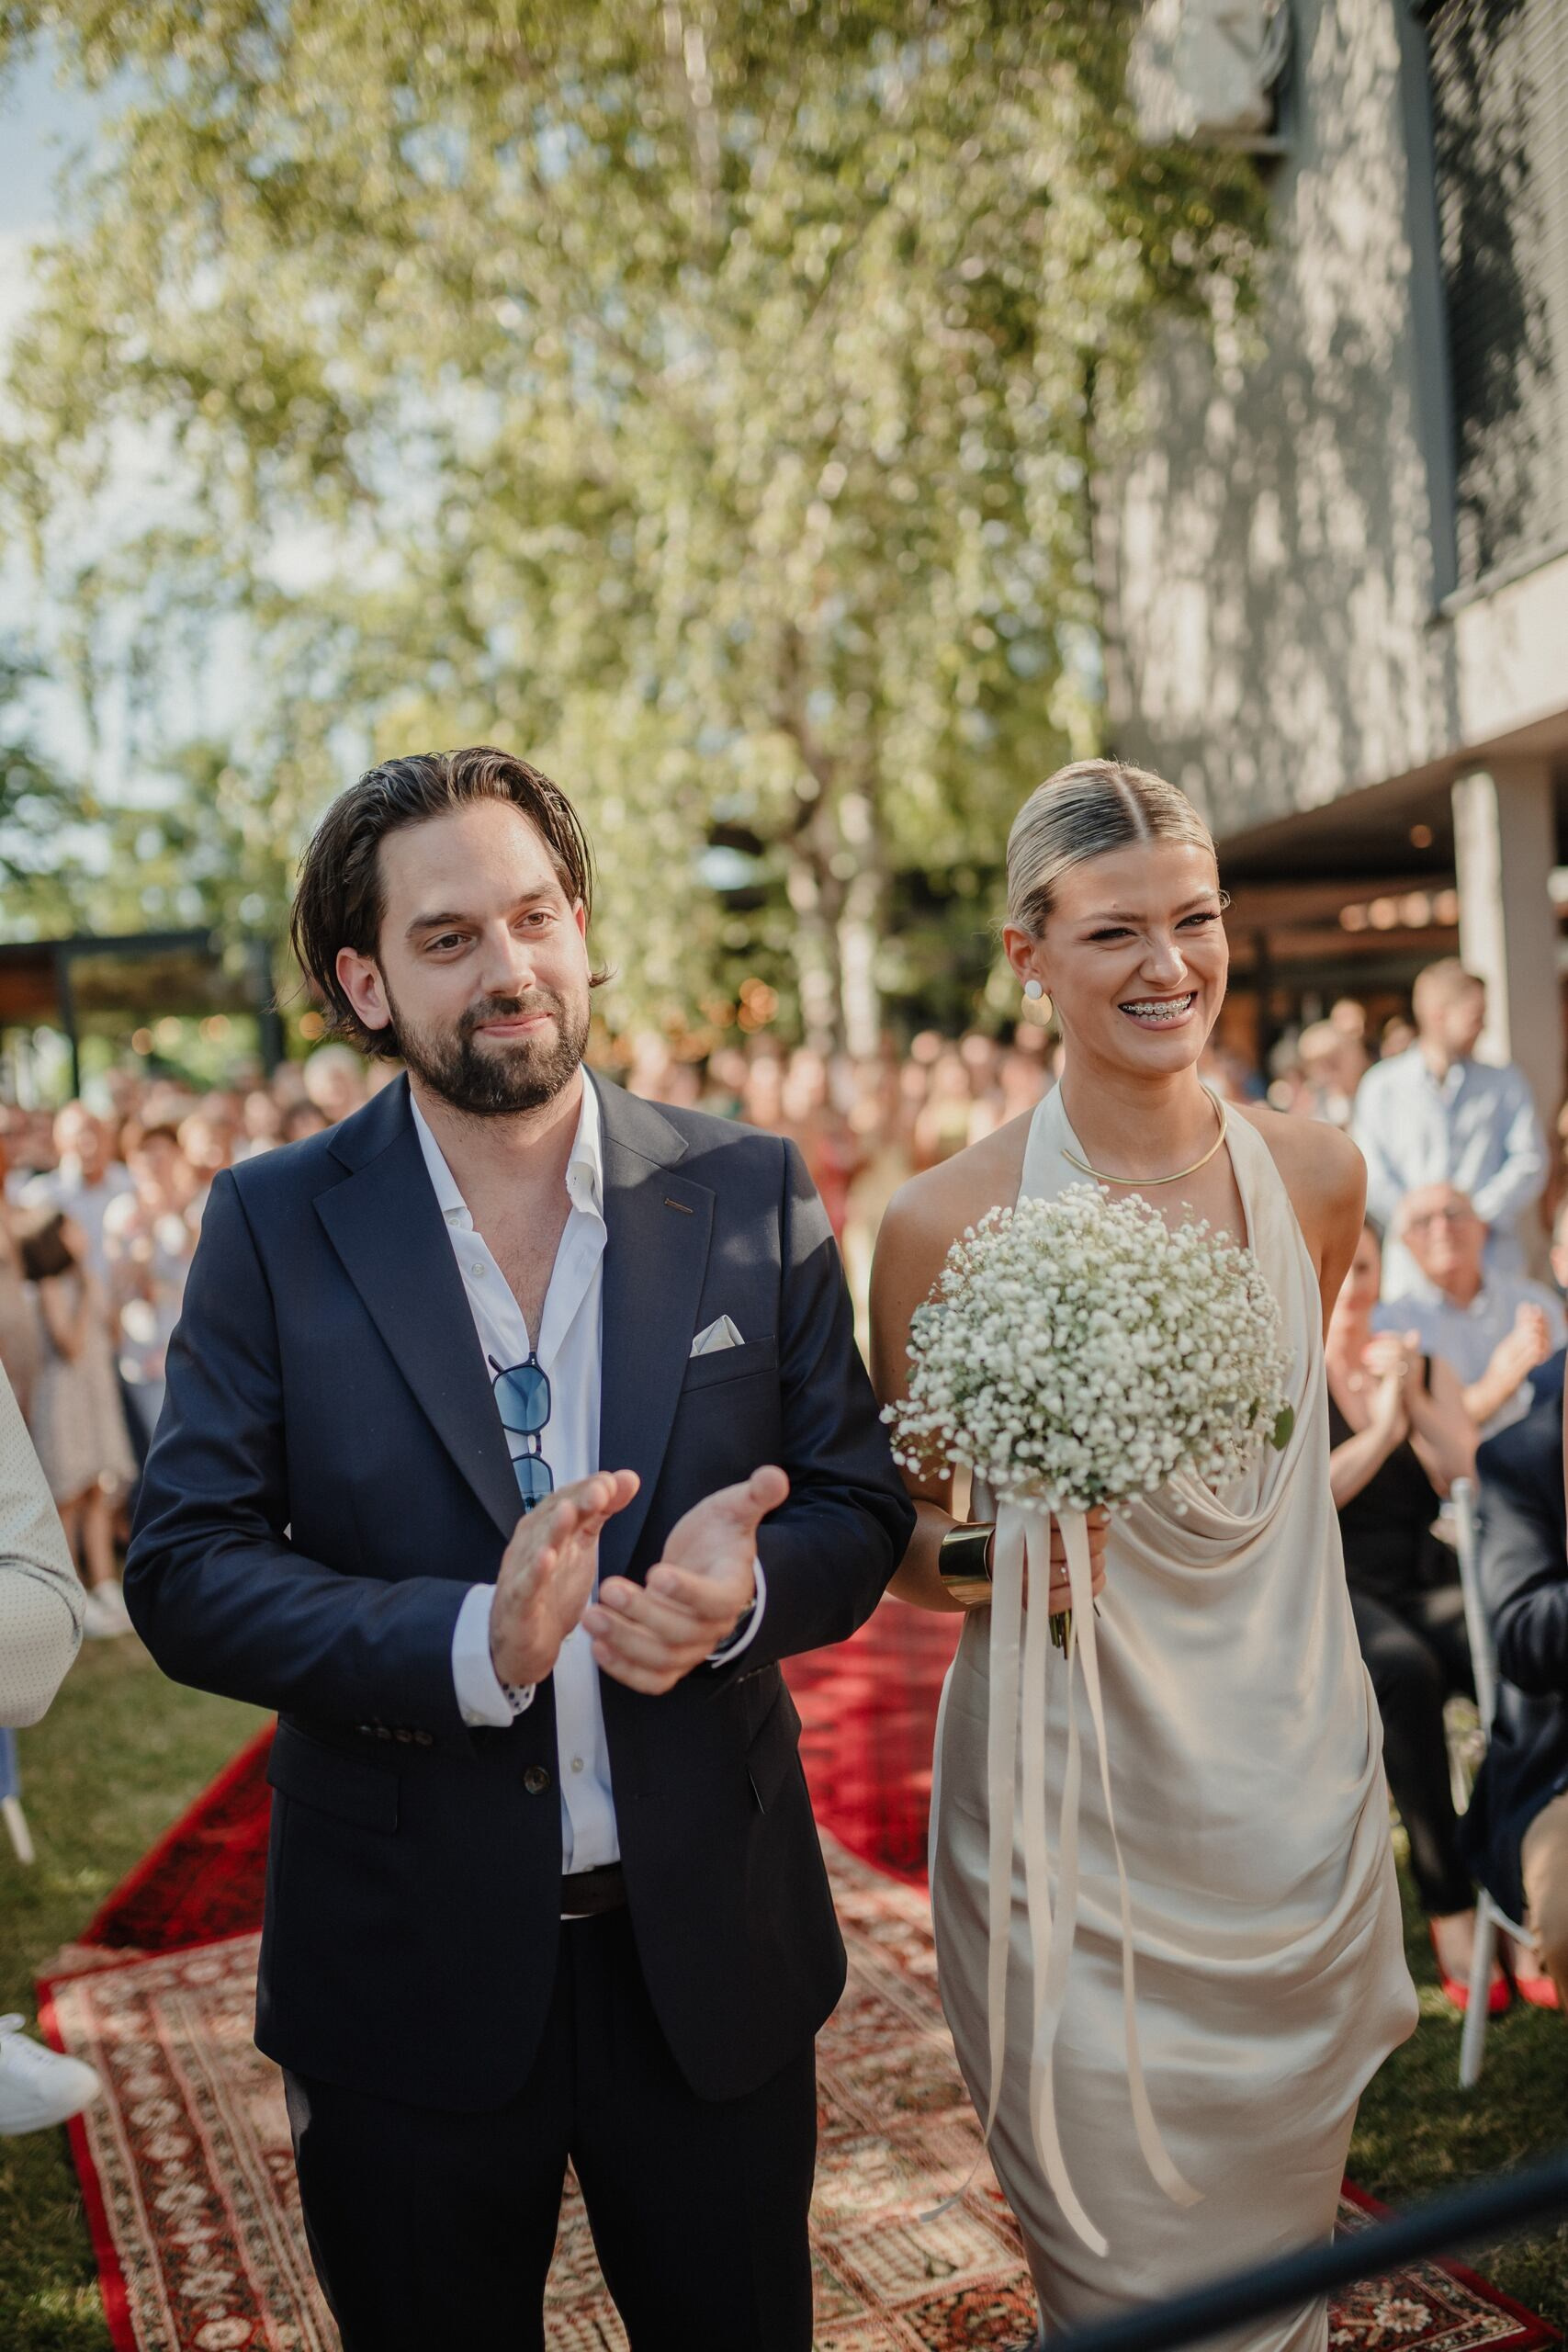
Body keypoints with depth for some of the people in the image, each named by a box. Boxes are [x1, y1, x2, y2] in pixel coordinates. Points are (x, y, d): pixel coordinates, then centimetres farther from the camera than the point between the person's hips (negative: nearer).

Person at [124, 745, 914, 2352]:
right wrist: (468, 1643, -27)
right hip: (406, 1976, -1)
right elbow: (182, 1571, -11)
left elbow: (859, 1504, 0)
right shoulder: (273, 1225, -6)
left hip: (710, 1961, 1)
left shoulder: (749, 1193, -3)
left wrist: (747, 1589, -23)